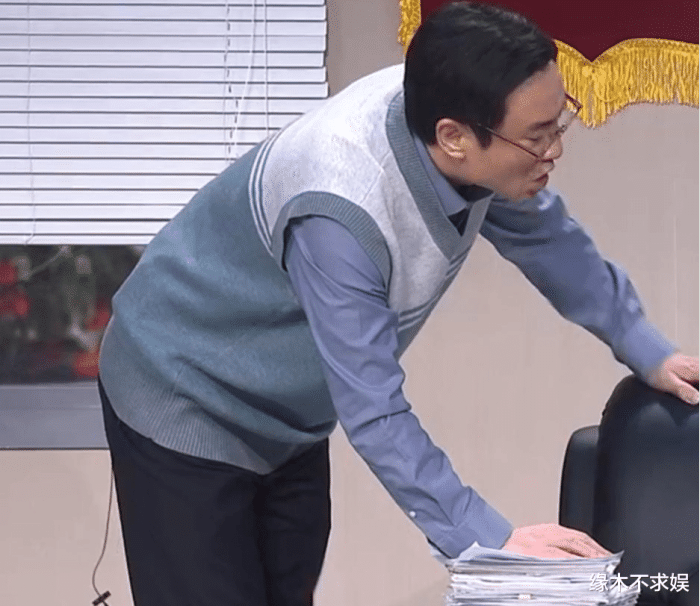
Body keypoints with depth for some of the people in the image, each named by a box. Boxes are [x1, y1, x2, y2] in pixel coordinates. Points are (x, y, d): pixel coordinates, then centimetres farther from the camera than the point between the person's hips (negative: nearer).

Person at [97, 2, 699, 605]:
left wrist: (648, 351, 6)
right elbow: (374, 414, -35)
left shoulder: (469, 121, -17)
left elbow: (544, 235, 4)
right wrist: (488, 539, -37)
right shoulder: (341, 213, -40)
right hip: (185, 400, -8)